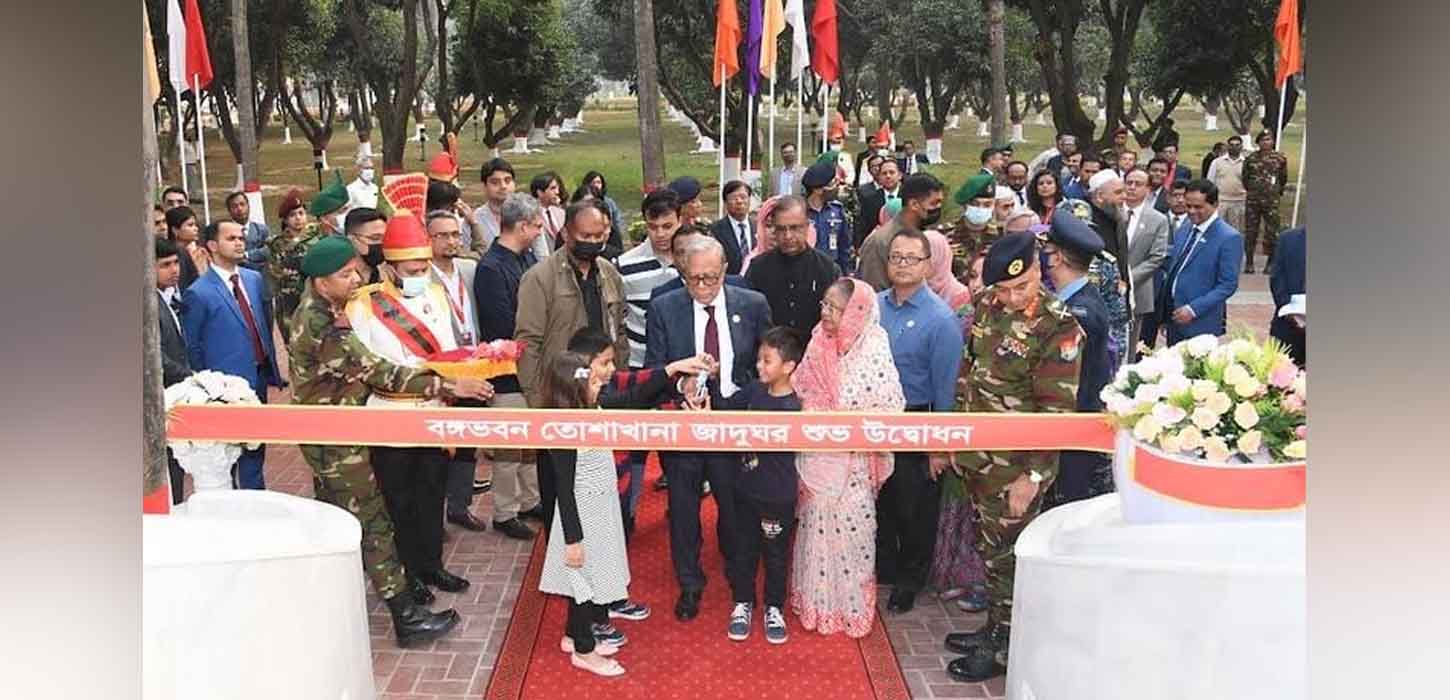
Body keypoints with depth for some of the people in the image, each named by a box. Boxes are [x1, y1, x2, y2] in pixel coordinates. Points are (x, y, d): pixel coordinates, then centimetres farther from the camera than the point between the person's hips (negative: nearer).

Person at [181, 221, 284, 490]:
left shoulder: (254, 279, 5)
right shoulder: (197, 293, -14)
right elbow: (193, 348, -7)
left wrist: (271, 367, 12)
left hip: (259, 377, 6)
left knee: (256, 447, 17)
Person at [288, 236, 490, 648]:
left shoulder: (315, 307, 3)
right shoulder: (324, 329, -27)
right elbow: (376, 371, -30)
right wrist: (445, 386, -31)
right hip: (337, 436, -10)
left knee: (334, 516, 20)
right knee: (373, 522, -5)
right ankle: (406, 618, 1)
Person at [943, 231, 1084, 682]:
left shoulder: (1058, 327, -20)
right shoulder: (987, 304, 1)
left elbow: (1057, 412, -19)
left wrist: (1032, 476, -20)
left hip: (1015, 465, -6)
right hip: (977, 455, 7)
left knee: (1004, 555, 7)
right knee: (988, 548, 19)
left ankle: (1002, 648, 24)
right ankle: (993, 629, 36)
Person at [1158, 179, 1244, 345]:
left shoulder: (1229, 238, -10)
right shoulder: (1184, 232, 13)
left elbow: (1228, 285, -13)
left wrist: (1194, 309, -19)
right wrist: (1164, 314, 13)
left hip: (1200, 324, -7)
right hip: (1174, 319, 7)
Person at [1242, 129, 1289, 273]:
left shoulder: (1280, 158, 3)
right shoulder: (1250, 158, 5)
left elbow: (1284, 179, 13)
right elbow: (1245, 178, 16)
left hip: (1272, 201, -1)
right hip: (1252, 200, 1)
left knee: (1272, 232, 1)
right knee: (1250, 231, 4)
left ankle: (1271, 263, 10)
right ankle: (1249, 262, 12)